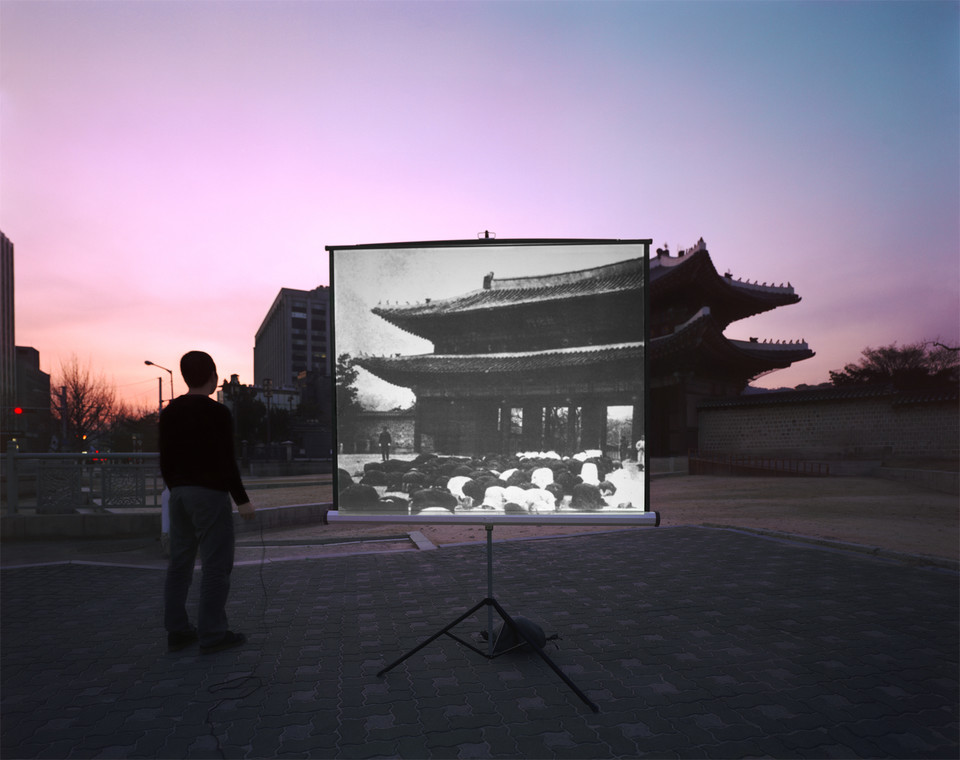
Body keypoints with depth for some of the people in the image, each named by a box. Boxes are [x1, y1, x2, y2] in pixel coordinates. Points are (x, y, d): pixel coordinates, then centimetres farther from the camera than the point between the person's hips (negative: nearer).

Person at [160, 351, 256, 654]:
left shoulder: (170, 412, 8)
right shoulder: (218, 413, -13)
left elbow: (165, 461, 12)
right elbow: (226, 462, -16)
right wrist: (242, 500, -11)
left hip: (179, 493, 8)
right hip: (210, 494, -7)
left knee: (180, 563, 13)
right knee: (216, 564, -1)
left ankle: (176, 631, 20)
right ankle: (212, 634, 2)